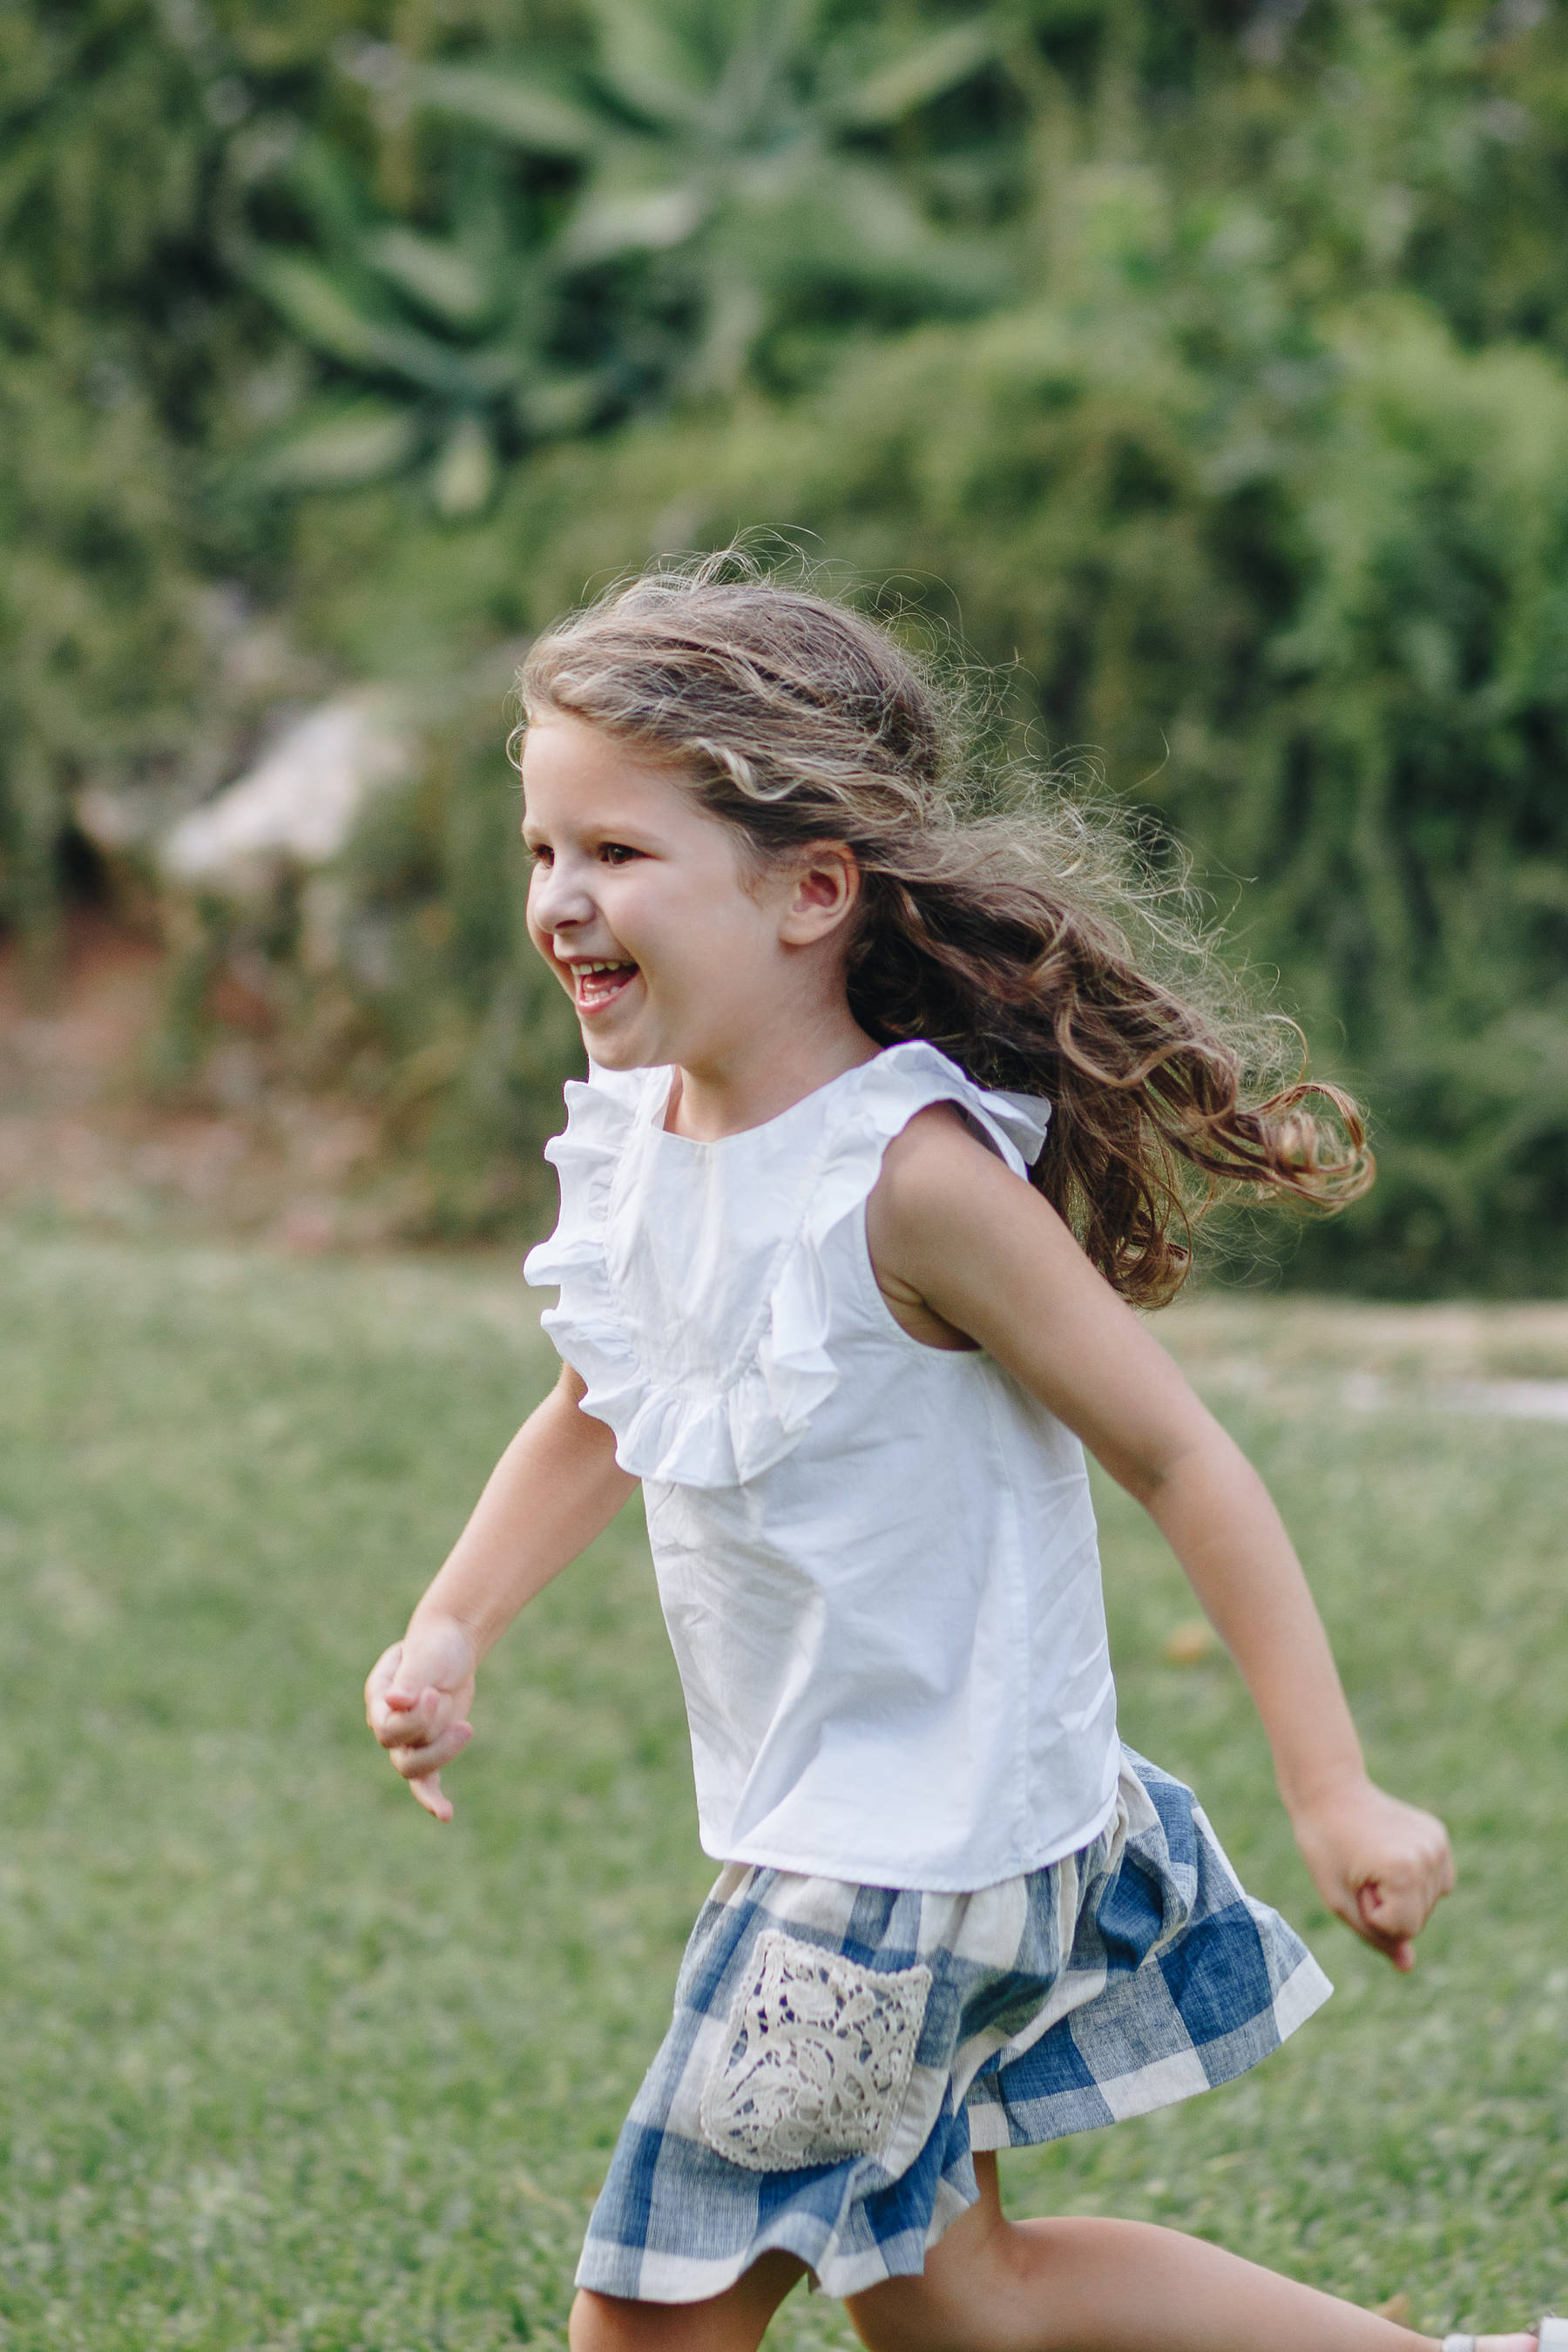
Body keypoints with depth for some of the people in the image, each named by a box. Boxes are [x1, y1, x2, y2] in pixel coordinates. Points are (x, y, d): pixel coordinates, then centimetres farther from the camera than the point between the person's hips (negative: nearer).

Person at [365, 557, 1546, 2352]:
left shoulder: (910, 1176, -24)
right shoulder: (639, 1135, -1)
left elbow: (1177, 1459, -19)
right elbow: (597, 1413, 18)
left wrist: (1333, 1795, -19)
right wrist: (450, 1633, 4)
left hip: (928, 1848, -9)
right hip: (815, 1828, 9)